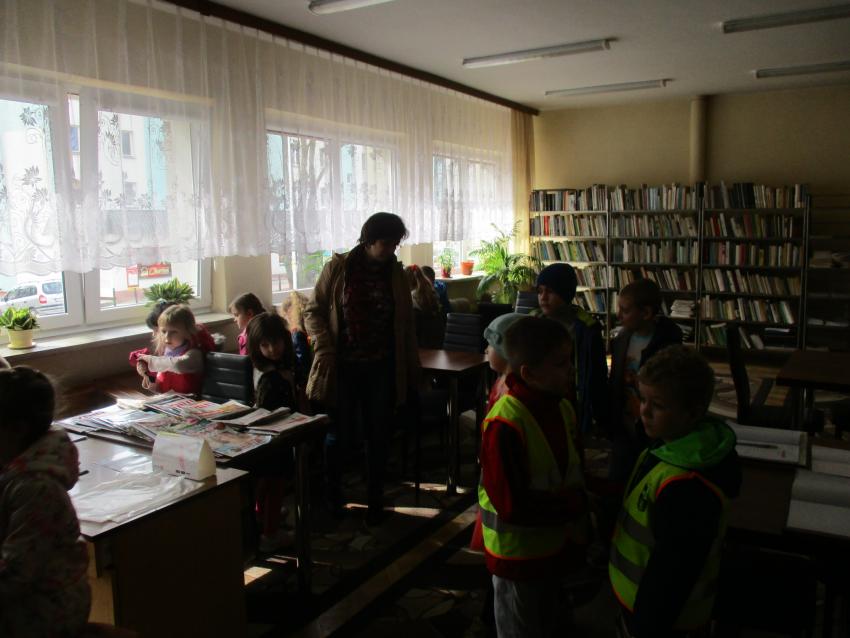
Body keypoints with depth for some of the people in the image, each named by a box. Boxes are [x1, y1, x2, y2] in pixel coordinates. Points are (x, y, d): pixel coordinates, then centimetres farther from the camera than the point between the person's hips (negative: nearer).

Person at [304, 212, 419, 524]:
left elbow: (406, 324, 9)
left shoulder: (396, 273, 4)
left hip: (382, 368, 2)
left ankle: (375, 499, 25)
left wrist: (412, 369, 8)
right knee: (339, 432, 8)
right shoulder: (337, 267, -4)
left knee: (378, 435, 8)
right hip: (342, 366, -2)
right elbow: (313, 311, 0)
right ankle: (332, 494, 31)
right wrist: (325, 348, -13)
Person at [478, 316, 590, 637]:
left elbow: (570, 471, 5)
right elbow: (512, 505, -30)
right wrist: (576, 503, -22)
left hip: (554, 544, 7)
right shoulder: (505, 425, -31)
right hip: (519, 554, -7)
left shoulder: (562, 408, -5)